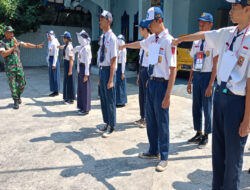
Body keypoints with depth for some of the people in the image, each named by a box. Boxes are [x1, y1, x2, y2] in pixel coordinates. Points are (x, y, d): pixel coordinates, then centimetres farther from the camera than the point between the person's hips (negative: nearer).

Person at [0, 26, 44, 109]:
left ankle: (18, 95, 32)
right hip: (10, 68, -4)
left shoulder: (15, 41, 9)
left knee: (22, 84, 6)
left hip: (19, 66, 4)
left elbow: (26, 44, 11)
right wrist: (13, 47, -19)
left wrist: (37, 46, 4)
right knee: (12, 85, 0)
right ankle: (16, 101, 10)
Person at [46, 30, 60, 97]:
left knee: (55, 76, -3)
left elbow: (55, 54, -16)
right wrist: (49, 63, 17)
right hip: (50, 59, 9)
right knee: (51, 75, 11)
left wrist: (54, 64, -19)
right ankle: (54, 91, 18)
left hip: (54, 59, -9)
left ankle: (57, 92, 5)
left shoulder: (55, 43, -13)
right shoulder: (50, 42, 15)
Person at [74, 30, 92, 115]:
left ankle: (86, 109, 8)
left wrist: (86, 74, -20)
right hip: (80, 68, 9)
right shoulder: (81, 47, 10)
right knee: (80, 88, 15)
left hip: (84, 68, -9)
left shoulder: (86, 47, -15)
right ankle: (82, 107, 27)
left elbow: (87, 61, -18)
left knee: (85, 88, -2)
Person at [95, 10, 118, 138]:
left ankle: (111, 127, 19)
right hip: (102, 70, 8)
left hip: (109, 70, -8)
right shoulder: (103, 37, 10)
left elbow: (113, 60, -18)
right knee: (103, 99, 16)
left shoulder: (112, 38, -15)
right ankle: (106, 124, 32)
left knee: (110, 100, 3)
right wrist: (101, 75, 16)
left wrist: (111, 80, -20)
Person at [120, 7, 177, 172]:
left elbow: (173, 69, -19)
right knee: (150, 120, 16)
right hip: (151, 82, 8)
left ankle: (164, 158, 18)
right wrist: (124, 45, 47)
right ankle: (153, 151, 33)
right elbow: (139, 44, 31)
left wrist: (167, 96, -22)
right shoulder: (151, 39, 8)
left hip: (162, 84, -8)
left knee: (162, 122, 1)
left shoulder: (168, 40, -16)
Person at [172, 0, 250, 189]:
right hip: (220, 94, 7)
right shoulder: (227, 33, 5)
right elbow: (203, 35, 23)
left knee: (233, 153, 7)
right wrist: (181, 39, 39)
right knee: (218, 148, 18)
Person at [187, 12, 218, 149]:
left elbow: (215, 65, -12)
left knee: (207, 107, 2)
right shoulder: (196, 42, 11)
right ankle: (198, 134, 28)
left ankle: (206, 136, 19)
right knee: (196, 107, 12)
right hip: (196, 75, 6)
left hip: (207, 76, -6)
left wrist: (210, 85, -16)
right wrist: (190, 81, 12)